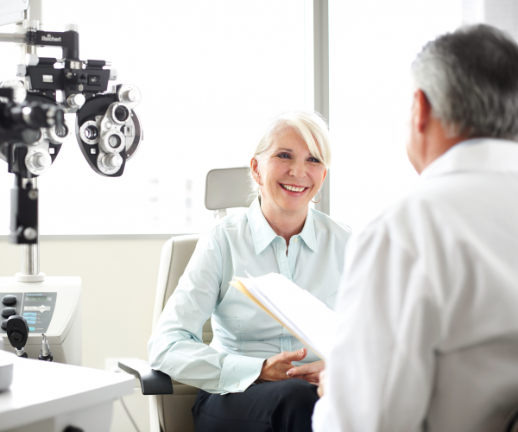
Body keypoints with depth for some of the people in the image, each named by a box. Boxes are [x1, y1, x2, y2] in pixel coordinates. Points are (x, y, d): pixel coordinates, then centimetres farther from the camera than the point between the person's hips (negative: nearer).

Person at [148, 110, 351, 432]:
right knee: (297, 397, -36)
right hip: (234, 399, -2)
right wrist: (259, 371, -19)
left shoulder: (343, 244, 9)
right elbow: (166, 346, -6)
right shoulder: (223, 242, 1)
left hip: (325, 394, 2)